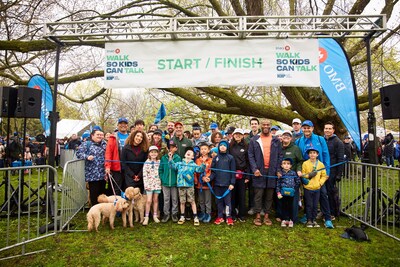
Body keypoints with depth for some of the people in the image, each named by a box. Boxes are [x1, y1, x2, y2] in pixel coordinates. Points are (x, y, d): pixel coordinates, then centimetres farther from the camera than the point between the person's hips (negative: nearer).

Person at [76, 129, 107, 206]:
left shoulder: (104, 144, 16)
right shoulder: (86, 144, 0)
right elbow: (78, 153, -8)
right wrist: (87, 157, -23)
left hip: (103, 174, 5)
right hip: (93, 174, -5)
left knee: (102, 194, 11)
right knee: (94, 195, -4)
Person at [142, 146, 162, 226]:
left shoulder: (159, 162, 6)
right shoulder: (147, 163, -2)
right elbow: (144, 174, -5)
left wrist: (161, 182, 0)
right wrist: (146, 184, -11)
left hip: (157, 183, 2)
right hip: (149, 184, -2)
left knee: (155, 200, 9)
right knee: (149, 201, -5)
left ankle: (155, 216, 20)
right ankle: (146, 217, 4)